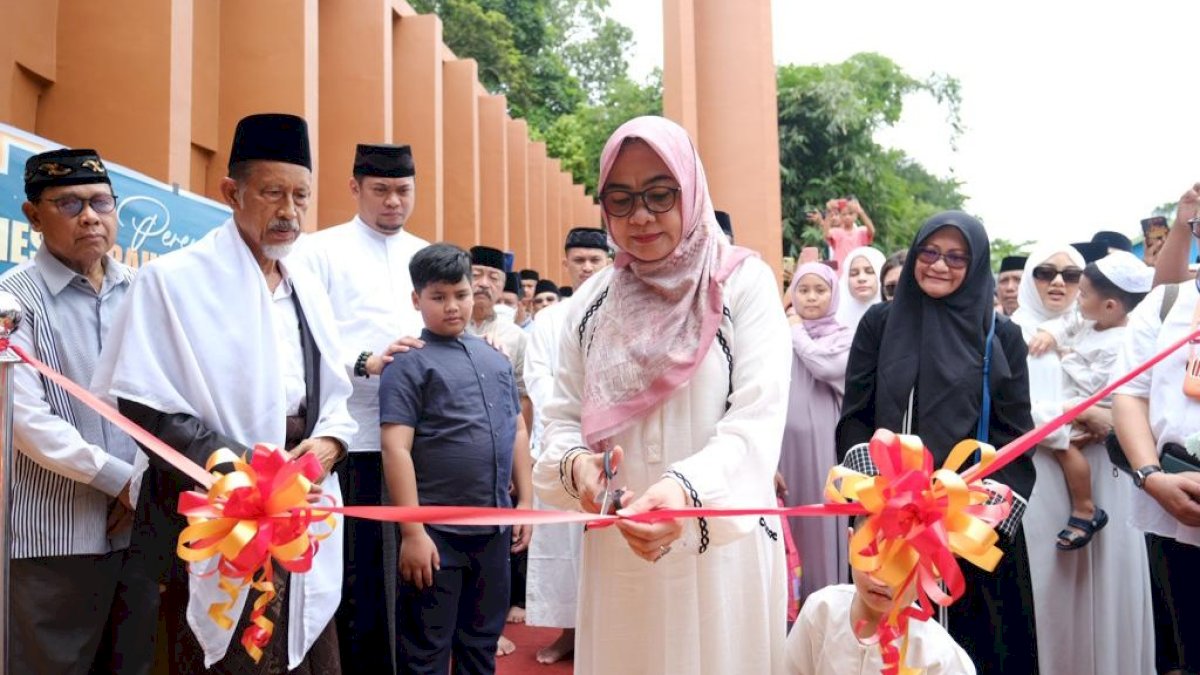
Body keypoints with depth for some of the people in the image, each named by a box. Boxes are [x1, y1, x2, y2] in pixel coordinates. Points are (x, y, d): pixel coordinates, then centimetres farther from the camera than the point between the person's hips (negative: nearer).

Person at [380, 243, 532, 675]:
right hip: (437, 531, -5)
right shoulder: (408, 364, -7)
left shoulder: (495, 359, 11)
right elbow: (396, 448, -13)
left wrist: (525, 501, 12)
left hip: (494, 527, 6)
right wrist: (412, 532, -17)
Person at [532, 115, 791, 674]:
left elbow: (757, 419, -15)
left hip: (722, 548, -3)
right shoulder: (591, 302, 7)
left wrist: (687, 488, -33)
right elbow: (565, 419, 7)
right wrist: (575, 464, -17)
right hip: (618, 551, 3)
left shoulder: (743, 282, -5)